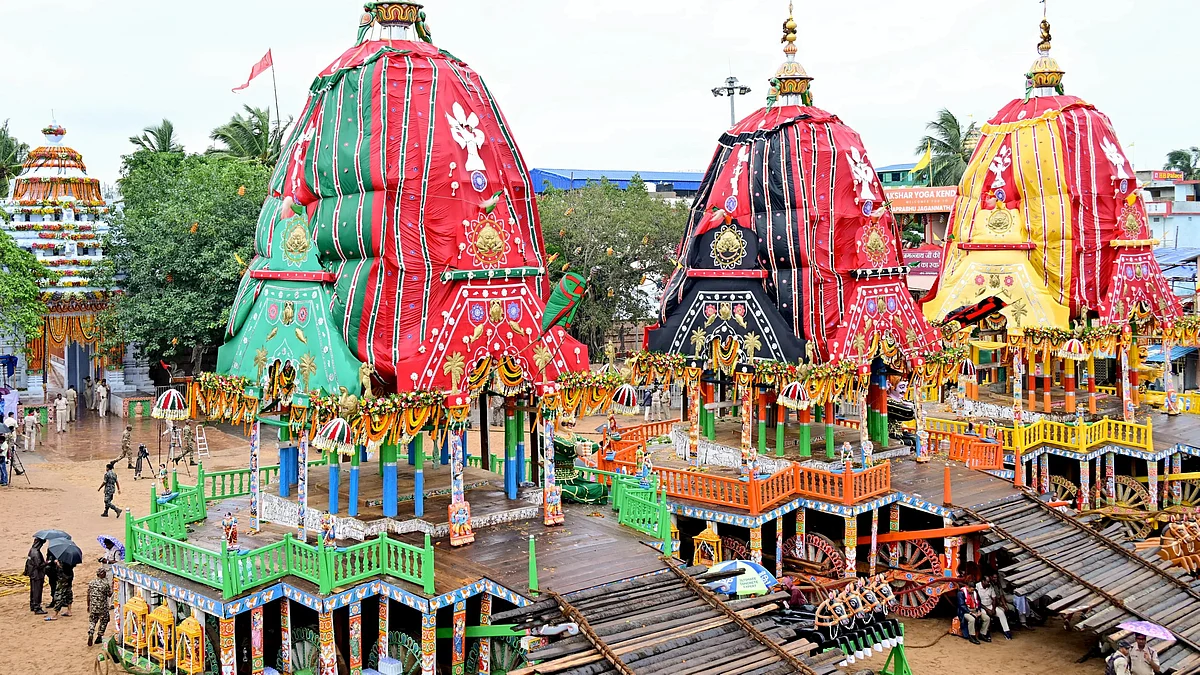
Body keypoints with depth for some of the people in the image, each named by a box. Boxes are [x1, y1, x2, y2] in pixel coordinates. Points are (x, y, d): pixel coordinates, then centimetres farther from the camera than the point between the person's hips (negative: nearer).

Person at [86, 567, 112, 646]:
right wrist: (112, 587, 6)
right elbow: (109, 595, -6)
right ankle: (99, 637, 14)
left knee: (92, 621, 12)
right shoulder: (106, 583, -12)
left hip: (93, 606, 3)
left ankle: (90, 634, -10)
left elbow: (88, 595, 7)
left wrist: (88, 605, 17)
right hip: (103, 607, -3)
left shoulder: (91, 583, 1)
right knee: (103, 621, 13)